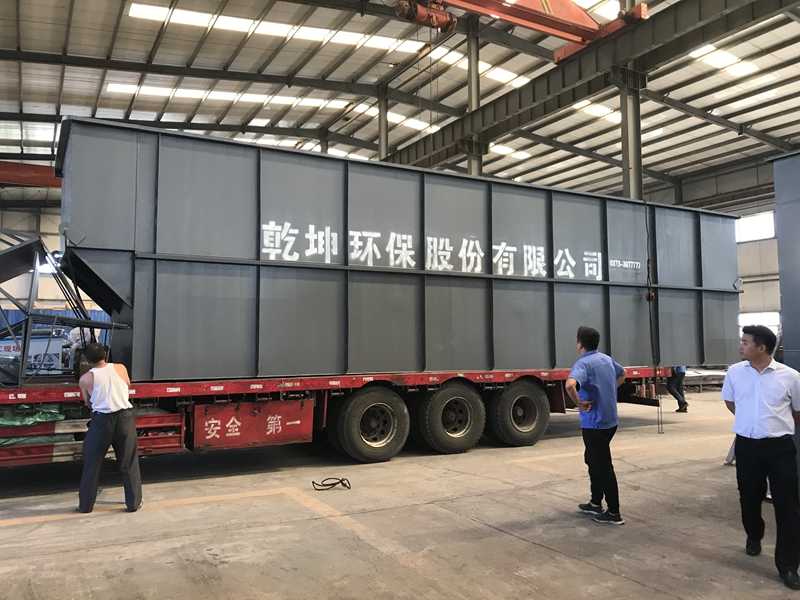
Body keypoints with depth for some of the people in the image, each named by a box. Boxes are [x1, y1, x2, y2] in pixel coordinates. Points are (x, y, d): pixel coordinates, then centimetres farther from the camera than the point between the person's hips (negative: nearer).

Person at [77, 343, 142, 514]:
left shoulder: (85, 379, -3)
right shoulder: (121, 368, 1)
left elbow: (88, 403, 10)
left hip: (102, 420, -1)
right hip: (126, 417, 2)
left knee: (92, 463, 13)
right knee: (129, 463, 10)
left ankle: (85, 505, 21)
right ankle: (133, 503, 16)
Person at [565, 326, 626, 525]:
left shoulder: (583, 363, -20)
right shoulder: (606, 359, 8)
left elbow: (570, 385, -40)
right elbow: (622, 374, 28)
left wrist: (579, 403, -23)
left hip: (594, 423, -9)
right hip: (610, 420, 9)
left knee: (603, 466, 0)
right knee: (592, 459, 22)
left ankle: (614, 513, 9)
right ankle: (596, 503, 31)